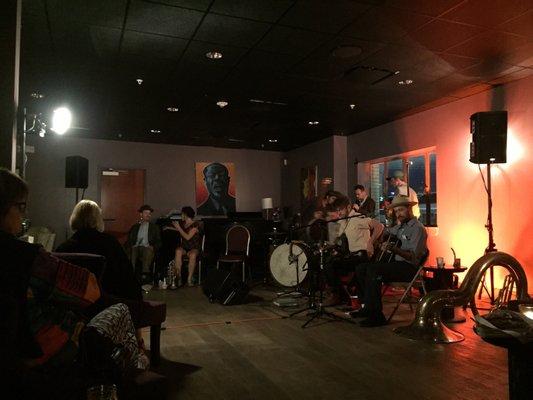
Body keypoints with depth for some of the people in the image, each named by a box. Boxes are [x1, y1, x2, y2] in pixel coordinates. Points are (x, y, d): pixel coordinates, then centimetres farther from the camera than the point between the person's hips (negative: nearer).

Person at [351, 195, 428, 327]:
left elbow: (413, 256, -21)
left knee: (373, 270, -29)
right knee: (361, 268, -2)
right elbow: (385, 232, 38)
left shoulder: (418, 228, -9)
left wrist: (393, 249, -33)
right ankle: (368, 307, -1)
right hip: (398, 264, 9)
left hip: (410, 267, -9)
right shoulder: (401, 227, 18)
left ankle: (375, 315, -25)